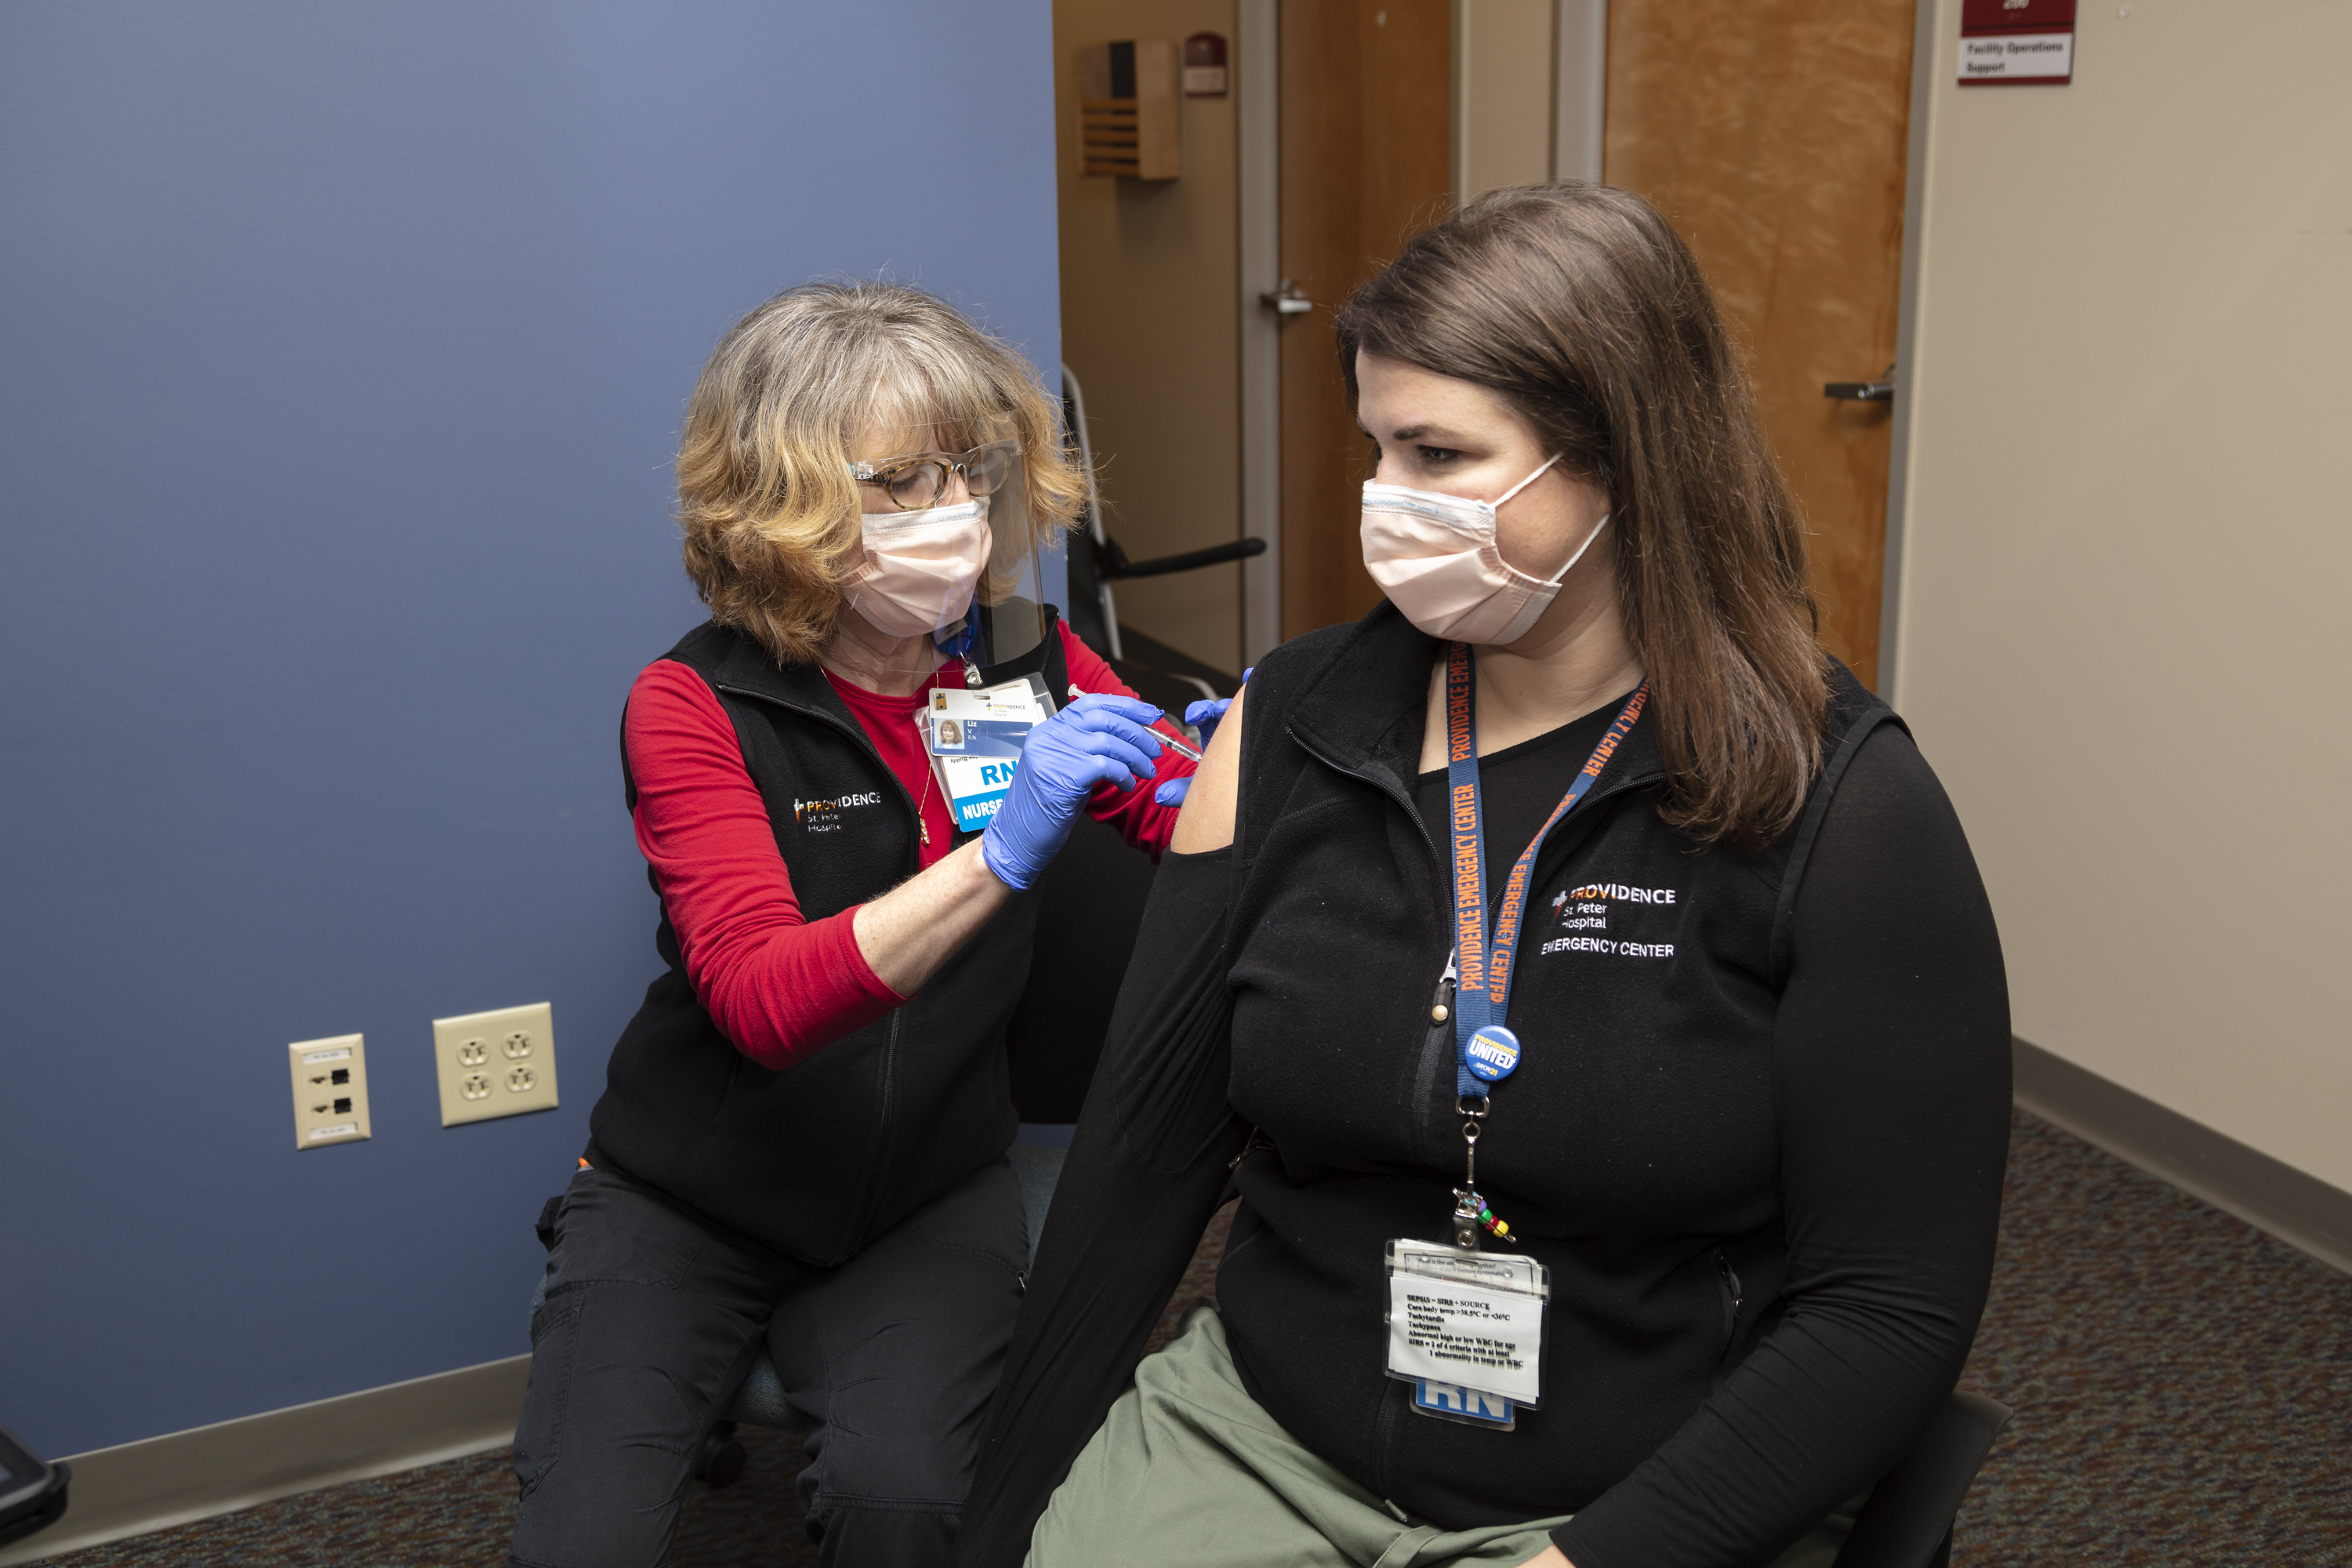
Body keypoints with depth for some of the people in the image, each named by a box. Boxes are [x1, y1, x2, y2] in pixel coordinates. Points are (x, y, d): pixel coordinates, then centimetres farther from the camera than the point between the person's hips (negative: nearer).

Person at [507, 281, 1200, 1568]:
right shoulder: (695, 704, -13)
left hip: (929, 1191, 2)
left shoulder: (1028, 662, -2)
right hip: (689, 1204, -1)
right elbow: (766, 1003, -26)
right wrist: (1001, 853, -39)